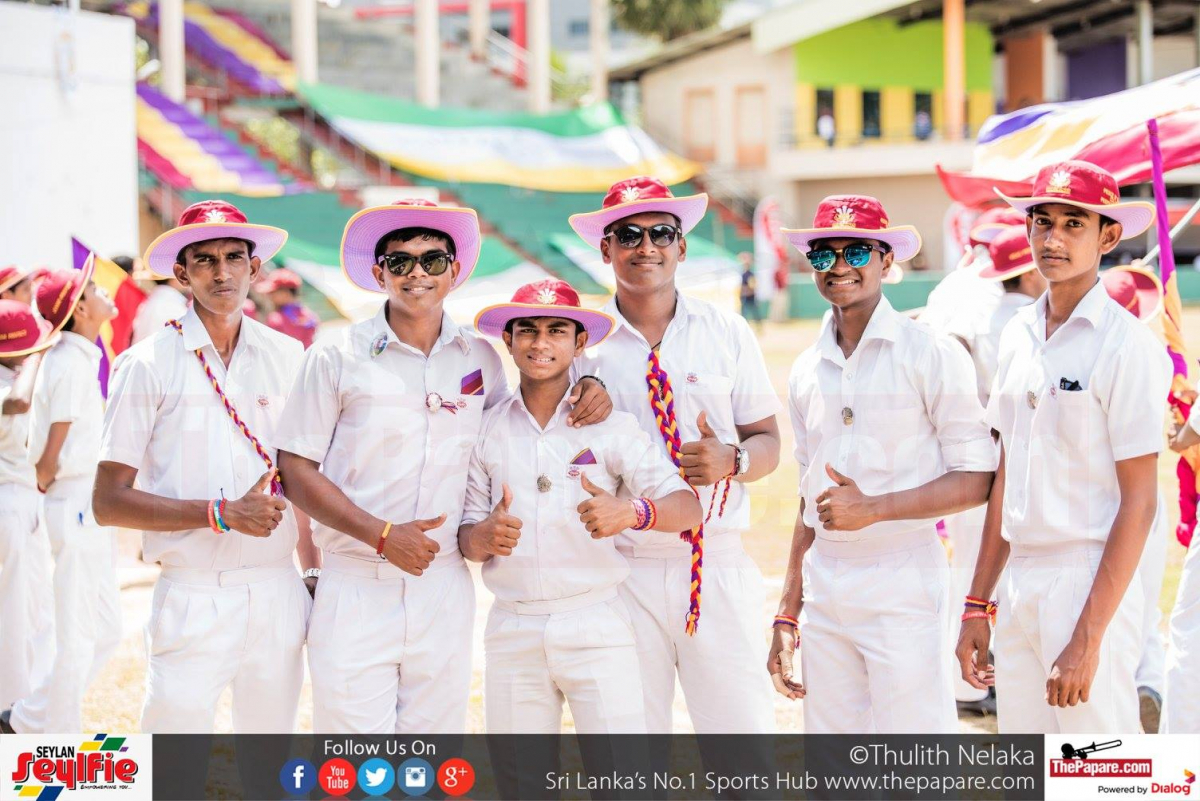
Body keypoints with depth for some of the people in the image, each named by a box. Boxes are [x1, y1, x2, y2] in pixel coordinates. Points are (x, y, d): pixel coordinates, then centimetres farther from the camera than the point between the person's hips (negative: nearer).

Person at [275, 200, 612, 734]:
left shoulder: (480, 358, 8)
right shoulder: (337, 360, -2)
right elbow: (296, 469, -2)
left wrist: (585, 392, 4)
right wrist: (382, 534, -12)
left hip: (445, 588, 3)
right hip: (355, 587, -3)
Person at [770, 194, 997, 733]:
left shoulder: (931, 355, -4)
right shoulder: (806, 371, 14)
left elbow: (977, 480, -8)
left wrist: (873, 508, -17)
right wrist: (787, 612, 17)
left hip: (904, 589, -6)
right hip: (825, 594, 6)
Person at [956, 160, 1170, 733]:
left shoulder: (1127, 345, -10)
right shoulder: (1018, 336, 11)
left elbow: (1139, 503, -12)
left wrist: (1088, 638, -17)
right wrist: (977, 605, 14)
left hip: (1089, 582, -7)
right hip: (1019, 585, 7)